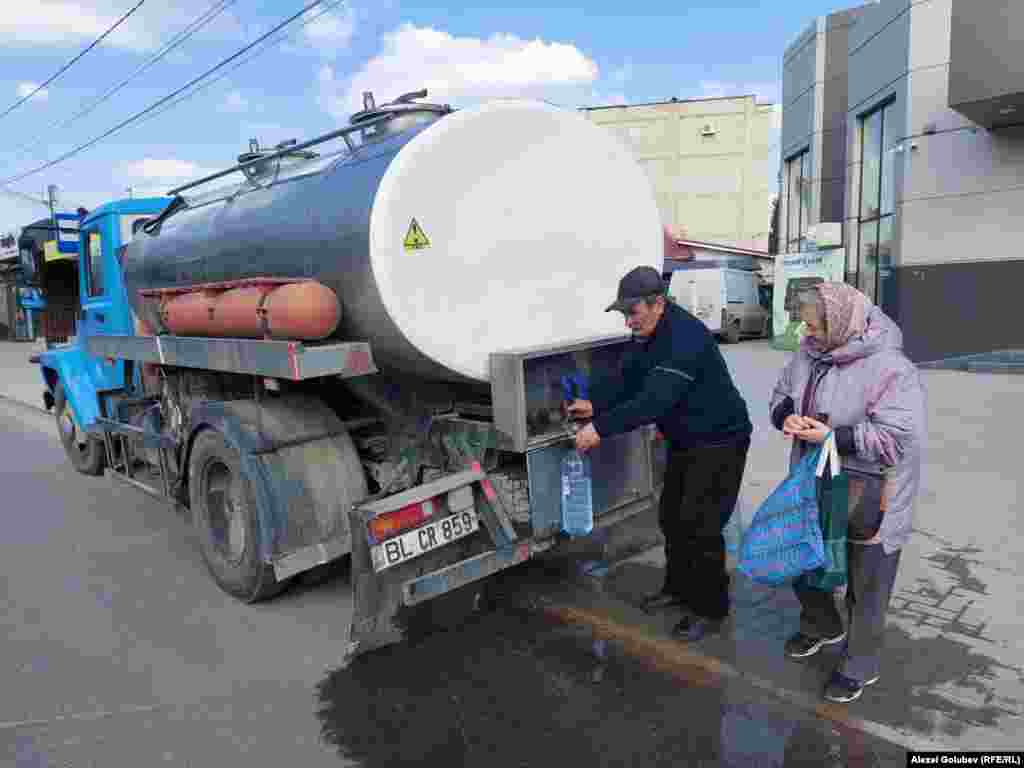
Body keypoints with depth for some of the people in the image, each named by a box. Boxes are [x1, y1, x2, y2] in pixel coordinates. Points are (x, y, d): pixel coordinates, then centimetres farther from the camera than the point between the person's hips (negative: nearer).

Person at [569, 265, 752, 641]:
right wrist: (594, 404, -10)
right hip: (684, 440, 10)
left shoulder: (686, 337, -30)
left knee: (700, 526, -5)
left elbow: (655, 399, -37)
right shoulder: (646, 334, 1)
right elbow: (627, 377, 5)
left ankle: (709, 609, 14)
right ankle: (679, 588, 37)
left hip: (719, 441, -10)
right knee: (672, 518, 18)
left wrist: (602, 428, -36)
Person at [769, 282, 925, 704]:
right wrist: (786, 417, -14)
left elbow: (899, 436, -27)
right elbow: (781, 395, 9)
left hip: (868, 498, -7)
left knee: (865, 586, 12)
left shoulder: (889, 368, -24)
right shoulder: (809, 354, -2)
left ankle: (861, 665, 34)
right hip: (814, 487, 7)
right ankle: (822, 625, 50)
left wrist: (832, 436, -29)